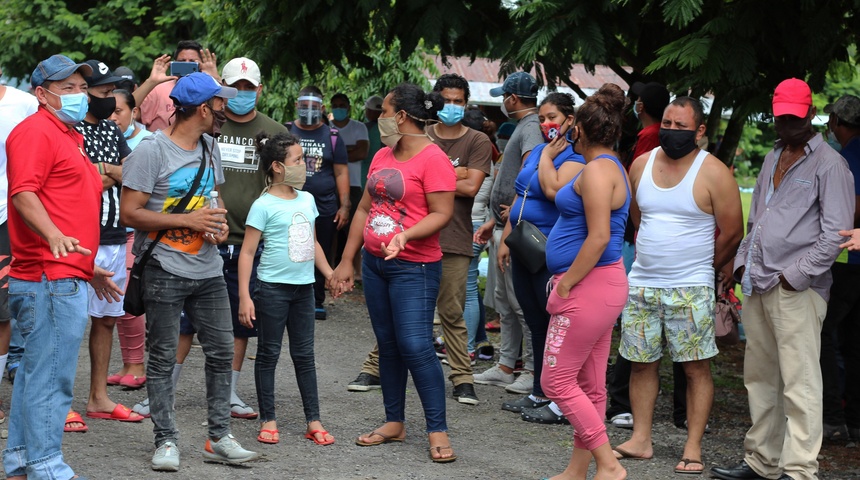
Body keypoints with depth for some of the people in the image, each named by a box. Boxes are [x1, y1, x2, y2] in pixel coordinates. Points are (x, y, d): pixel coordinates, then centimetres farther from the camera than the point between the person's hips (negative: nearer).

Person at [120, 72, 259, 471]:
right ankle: (166, 441, 9)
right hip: (165, 271, -7)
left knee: (221, 352, 6)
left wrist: (219, 222, 2)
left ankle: (219, 438, 14)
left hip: (208, 270, 7)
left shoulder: (209, 147, 12)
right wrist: (188, 221, -17)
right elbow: (129, 213, -14)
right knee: (163, 358, 1)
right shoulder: (152, 152, -12)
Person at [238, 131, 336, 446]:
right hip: (273, 287, -6)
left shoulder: (306, 200, 9)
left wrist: (331, 275, 21)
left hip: (303, 287, 6)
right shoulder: (264, 205, -10)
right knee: (269, 353, 4)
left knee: (304, 354, 9)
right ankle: (268, 420, 11)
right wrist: (244, 296, -16)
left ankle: (313, 421, 11)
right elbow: (247, 252, -10)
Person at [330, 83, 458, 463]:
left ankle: (438, 431, -6)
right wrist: (346, 261, 15)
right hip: (375, 262, 8)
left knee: (415, 346, -12)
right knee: (388, 345, 11)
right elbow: (364, 209, 17)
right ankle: (394, 423, 20)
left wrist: (406, 235, -30)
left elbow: (442, 214, -15)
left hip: (414, 268, -8)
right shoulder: (382, 156, 13)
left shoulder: (432, 159, -12)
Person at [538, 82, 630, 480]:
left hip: (590, 285, -10)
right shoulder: (606, 167, 15)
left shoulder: (597, 170, -17)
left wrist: (565, 285, -20)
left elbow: (599, 237, -25)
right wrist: (549, 152, 36)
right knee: (589, 386, 13)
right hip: (600, 287, 10)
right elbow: (552, 188, 30)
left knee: (556, 381, -6)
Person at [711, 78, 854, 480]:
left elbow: (835, 232, -11)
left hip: (797, 290, -8)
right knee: (760, 378, 12)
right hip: (758, 286, 8)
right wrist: (743, 262, 13)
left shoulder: (828, 164, -4)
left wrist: (795, 275, -15)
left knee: (799, 383, -9)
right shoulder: (773, 160, 21)